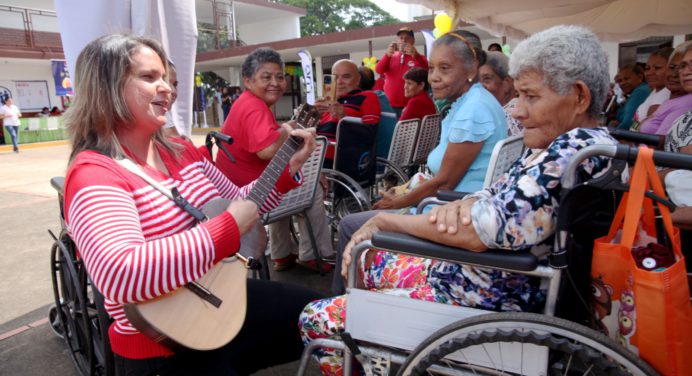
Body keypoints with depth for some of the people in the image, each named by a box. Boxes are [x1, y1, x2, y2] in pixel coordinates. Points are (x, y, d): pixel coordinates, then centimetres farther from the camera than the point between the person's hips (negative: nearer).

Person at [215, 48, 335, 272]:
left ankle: (282, 256, 34)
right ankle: (310, 255, 14)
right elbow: (268, 150, -37)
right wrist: (287, 130, -18)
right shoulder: (255, 107, -21)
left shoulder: (247, 102, 14)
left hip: (237, 187, 11)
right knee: (312, 192, 3)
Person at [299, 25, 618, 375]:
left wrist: (384, 220, -19)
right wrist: (460, 206, -17)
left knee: (315, 318, -3)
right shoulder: (558, 146, 7)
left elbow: (485, 229, -31)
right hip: (468, 273, 10)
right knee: (365, 259, 26)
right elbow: (494, 200, 8)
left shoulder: (578, 148, -24)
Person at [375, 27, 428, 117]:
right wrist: (388, 55, -22)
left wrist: (415, 55, -29)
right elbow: (378, 70, -4)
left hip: (410, 106, -3)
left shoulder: (419, 58, 5)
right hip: (389, 105, 3)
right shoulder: (391, 57, 11)